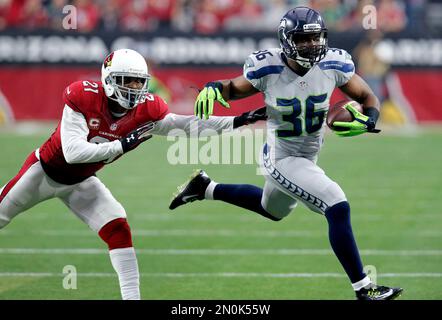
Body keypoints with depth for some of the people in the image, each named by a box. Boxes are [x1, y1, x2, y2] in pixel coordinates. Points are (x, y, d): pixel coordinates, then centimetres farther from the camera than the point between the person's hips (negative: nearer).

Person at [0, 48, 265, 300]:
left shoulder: (146, 110, -17)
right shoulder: (83, 97, -31)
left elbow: (191, 125, -18)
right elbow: (72, 152, -36)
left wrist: (240, 121, -28)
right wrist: (122, 144, -41)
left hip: (80, 183, 4)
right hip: (45, 172, -4)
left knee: (118, 231, -12)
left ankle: (132, 297, -8)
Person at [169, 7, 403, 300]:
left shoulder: (333, 66, -15)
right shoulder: (268, 69, -21)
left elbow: (368, 98, -3)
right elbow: (234, 89, -2)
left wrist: (367, 121, -25)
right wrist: (213, 89, -24)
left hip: (308, 157, 6)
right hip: (282, 159, -6)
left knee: (272, 209, 33)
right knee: (339, 208, -20)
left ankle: (207, 188, 50)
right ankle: (363, 288, -9)